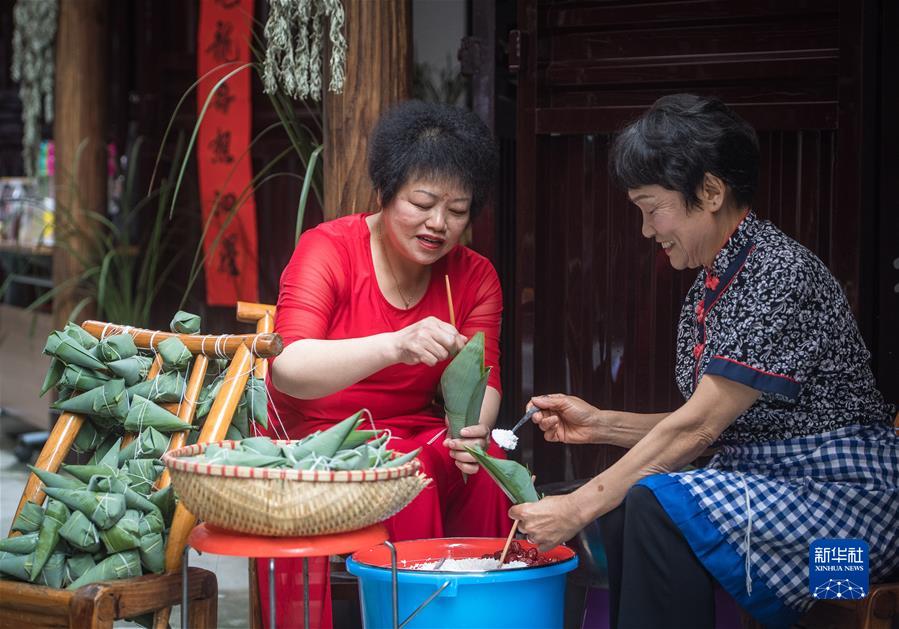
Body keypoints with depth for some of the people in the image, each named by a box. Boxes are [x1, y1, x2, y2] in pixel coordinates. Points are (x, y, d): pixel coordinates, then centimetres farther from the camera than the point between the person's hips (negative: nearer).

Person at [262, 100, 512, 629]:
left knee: (488, 464, -26)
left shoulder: (475, 278, 1)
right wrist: (396, 346, -44)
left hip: (413, 437, 4)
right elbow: (288, 370, -27)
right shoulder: (327, 249, -13)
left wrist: (473, 427, -33)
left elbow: (482, 385, -7)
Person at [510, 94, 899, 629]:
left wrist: (578, 508, -18)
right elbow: (707, 428, 13)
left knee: (658, 504, -26)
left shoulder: (778, 274, -18)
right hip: (768, 483, 10)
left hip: (847, 492, -10)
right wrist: (600, 425, 5)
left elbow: (698, 427, -20)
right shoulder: (712, 284, 11)